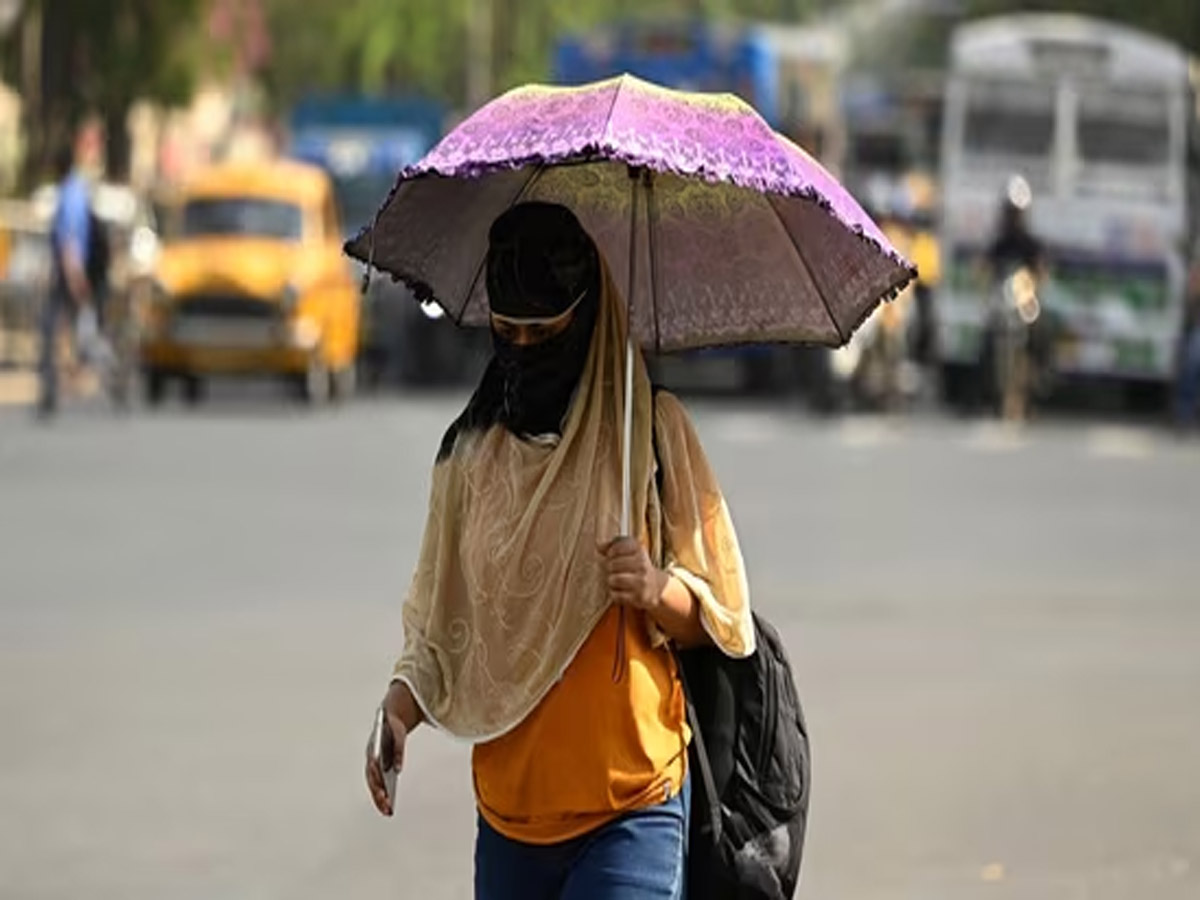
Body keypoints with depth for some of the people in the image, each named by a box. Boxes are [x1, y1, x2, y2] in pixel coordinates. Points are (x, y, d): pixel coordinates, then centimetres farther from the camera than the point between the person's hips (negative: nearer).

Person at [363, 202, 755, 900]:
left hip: (632, 810, -4)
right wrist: (401, 710, -5)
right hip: (510, 809, 4)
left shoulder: (654, 429, 1)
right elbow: (439, 624, 14)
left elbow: (724, 612, 4)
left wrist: (660, 591, -17)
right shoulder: (472, 451, 10)